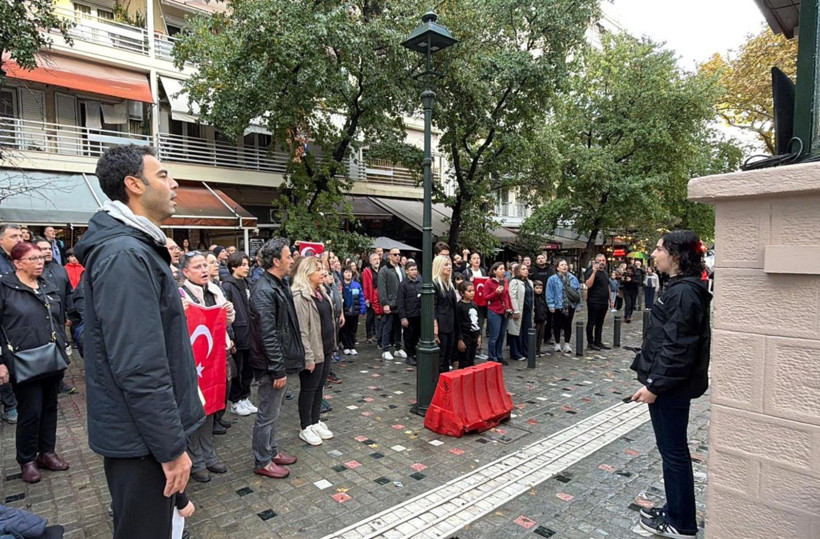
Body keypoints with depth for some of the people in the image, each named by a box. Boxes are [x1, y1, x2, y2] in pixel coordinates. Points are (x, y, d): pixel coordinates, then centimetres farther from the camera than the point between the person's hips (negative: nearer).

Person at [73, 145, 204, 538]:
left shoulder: (135, 247, 10)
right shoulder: (126, 254, -23)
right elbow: (140, 369, -28)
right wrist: (172, 447, -20)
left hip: (142, 430, 10)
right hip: (141, 437, -10)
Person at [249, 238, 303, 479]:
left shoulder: (279, 285, 9)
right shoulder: (264, 291, -22)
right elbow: (268, 335, -24)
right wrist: (278, 369, -21)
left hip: (282, 360, 10)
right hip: (271, 364, -10)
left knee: (273, 411, 21)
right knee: (268, 414, 5)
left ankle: (272, 452, 36)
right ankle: (263, 462, 21)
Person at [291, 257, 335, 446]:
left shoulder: (321, 292, 10)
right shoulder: (300, 296, -19)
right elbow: (301, 330, -21)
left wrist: (332, 345, 16)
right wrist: (308, 357, -21)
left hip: (326, 349, 9)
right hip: (312, 352, -8)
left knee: (319, 386, 18)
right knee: (308, 389, 6)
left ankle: (316, 421, 32)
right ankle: (306, 428, 21)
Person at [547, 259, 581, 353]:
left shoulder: (573, 278, 6)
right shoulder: (553, 279, -6)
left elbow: (578, 291, 10)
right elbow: (549, 293, -8)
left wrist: (577, 303, 3)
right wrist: (551, 305, -12)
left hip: (570, 306, 3)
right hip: (558, 307, -3)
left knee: (568, 325, 10)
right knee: (557, 325, 7)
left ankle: (567, 344, 20)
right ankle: (557, 344, 20)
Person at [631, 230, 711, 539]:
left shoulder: (684, 292, -20)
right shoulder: (681, 288, 11)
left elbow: (677, 347, -24)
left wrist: (654, 385, -20)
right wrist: (654, 380, 18)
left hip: (670, 386, -10)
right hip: (670, 383, 10)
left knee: (673, 450, 4)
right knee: (671, 448, 19)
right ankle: (675, 510, 34)